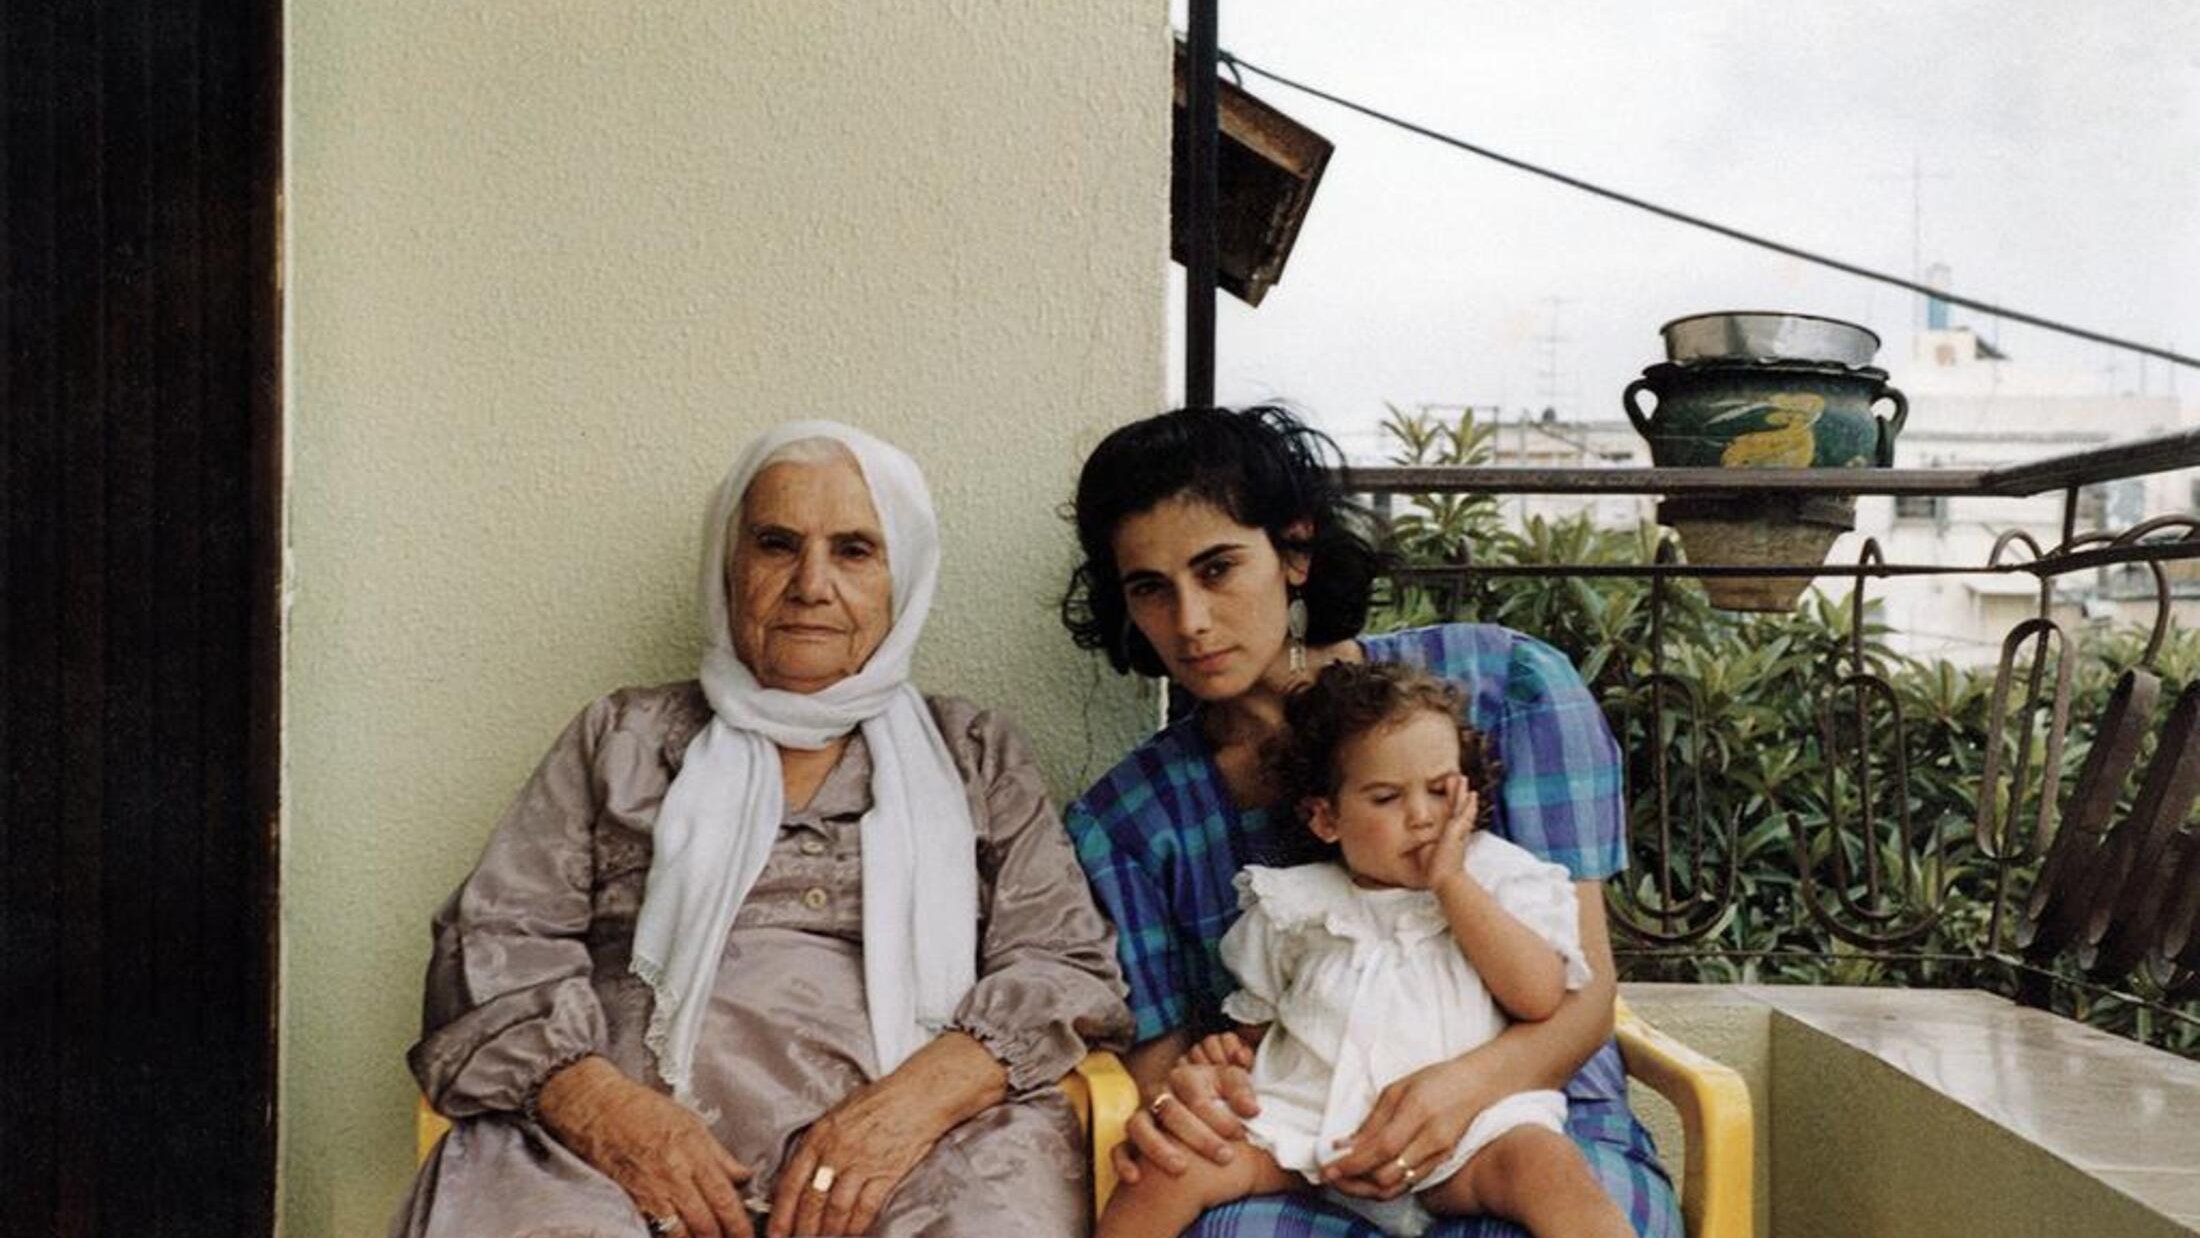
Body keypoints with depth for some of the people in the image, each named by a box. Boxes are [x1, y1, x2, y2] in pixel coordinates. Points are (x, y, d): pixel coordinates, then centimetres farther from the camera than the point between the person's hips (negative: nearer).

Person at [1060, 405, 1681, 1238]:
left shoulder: (1503, 685, 1)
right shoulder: (1124, 821, 6)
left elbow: (1582, 989, -1)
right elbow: (1157, 1051, 8)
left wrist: (1472, 1084, -23)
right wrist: (1170, 1101, -18)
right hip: (1292, 1162, 1)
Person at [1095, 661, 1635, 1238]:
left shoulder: (1494, 876, 9)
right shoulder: (1293, 906, 12)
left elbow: (1540, 996, -5)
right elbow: (1256, 1022, 22)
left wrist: (1452, 883, -7)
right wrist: (1228, 1052, -2)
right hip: (1307, 1121, 2)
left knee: (1547, 1163, -33)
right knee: (1173, 1168, -20)